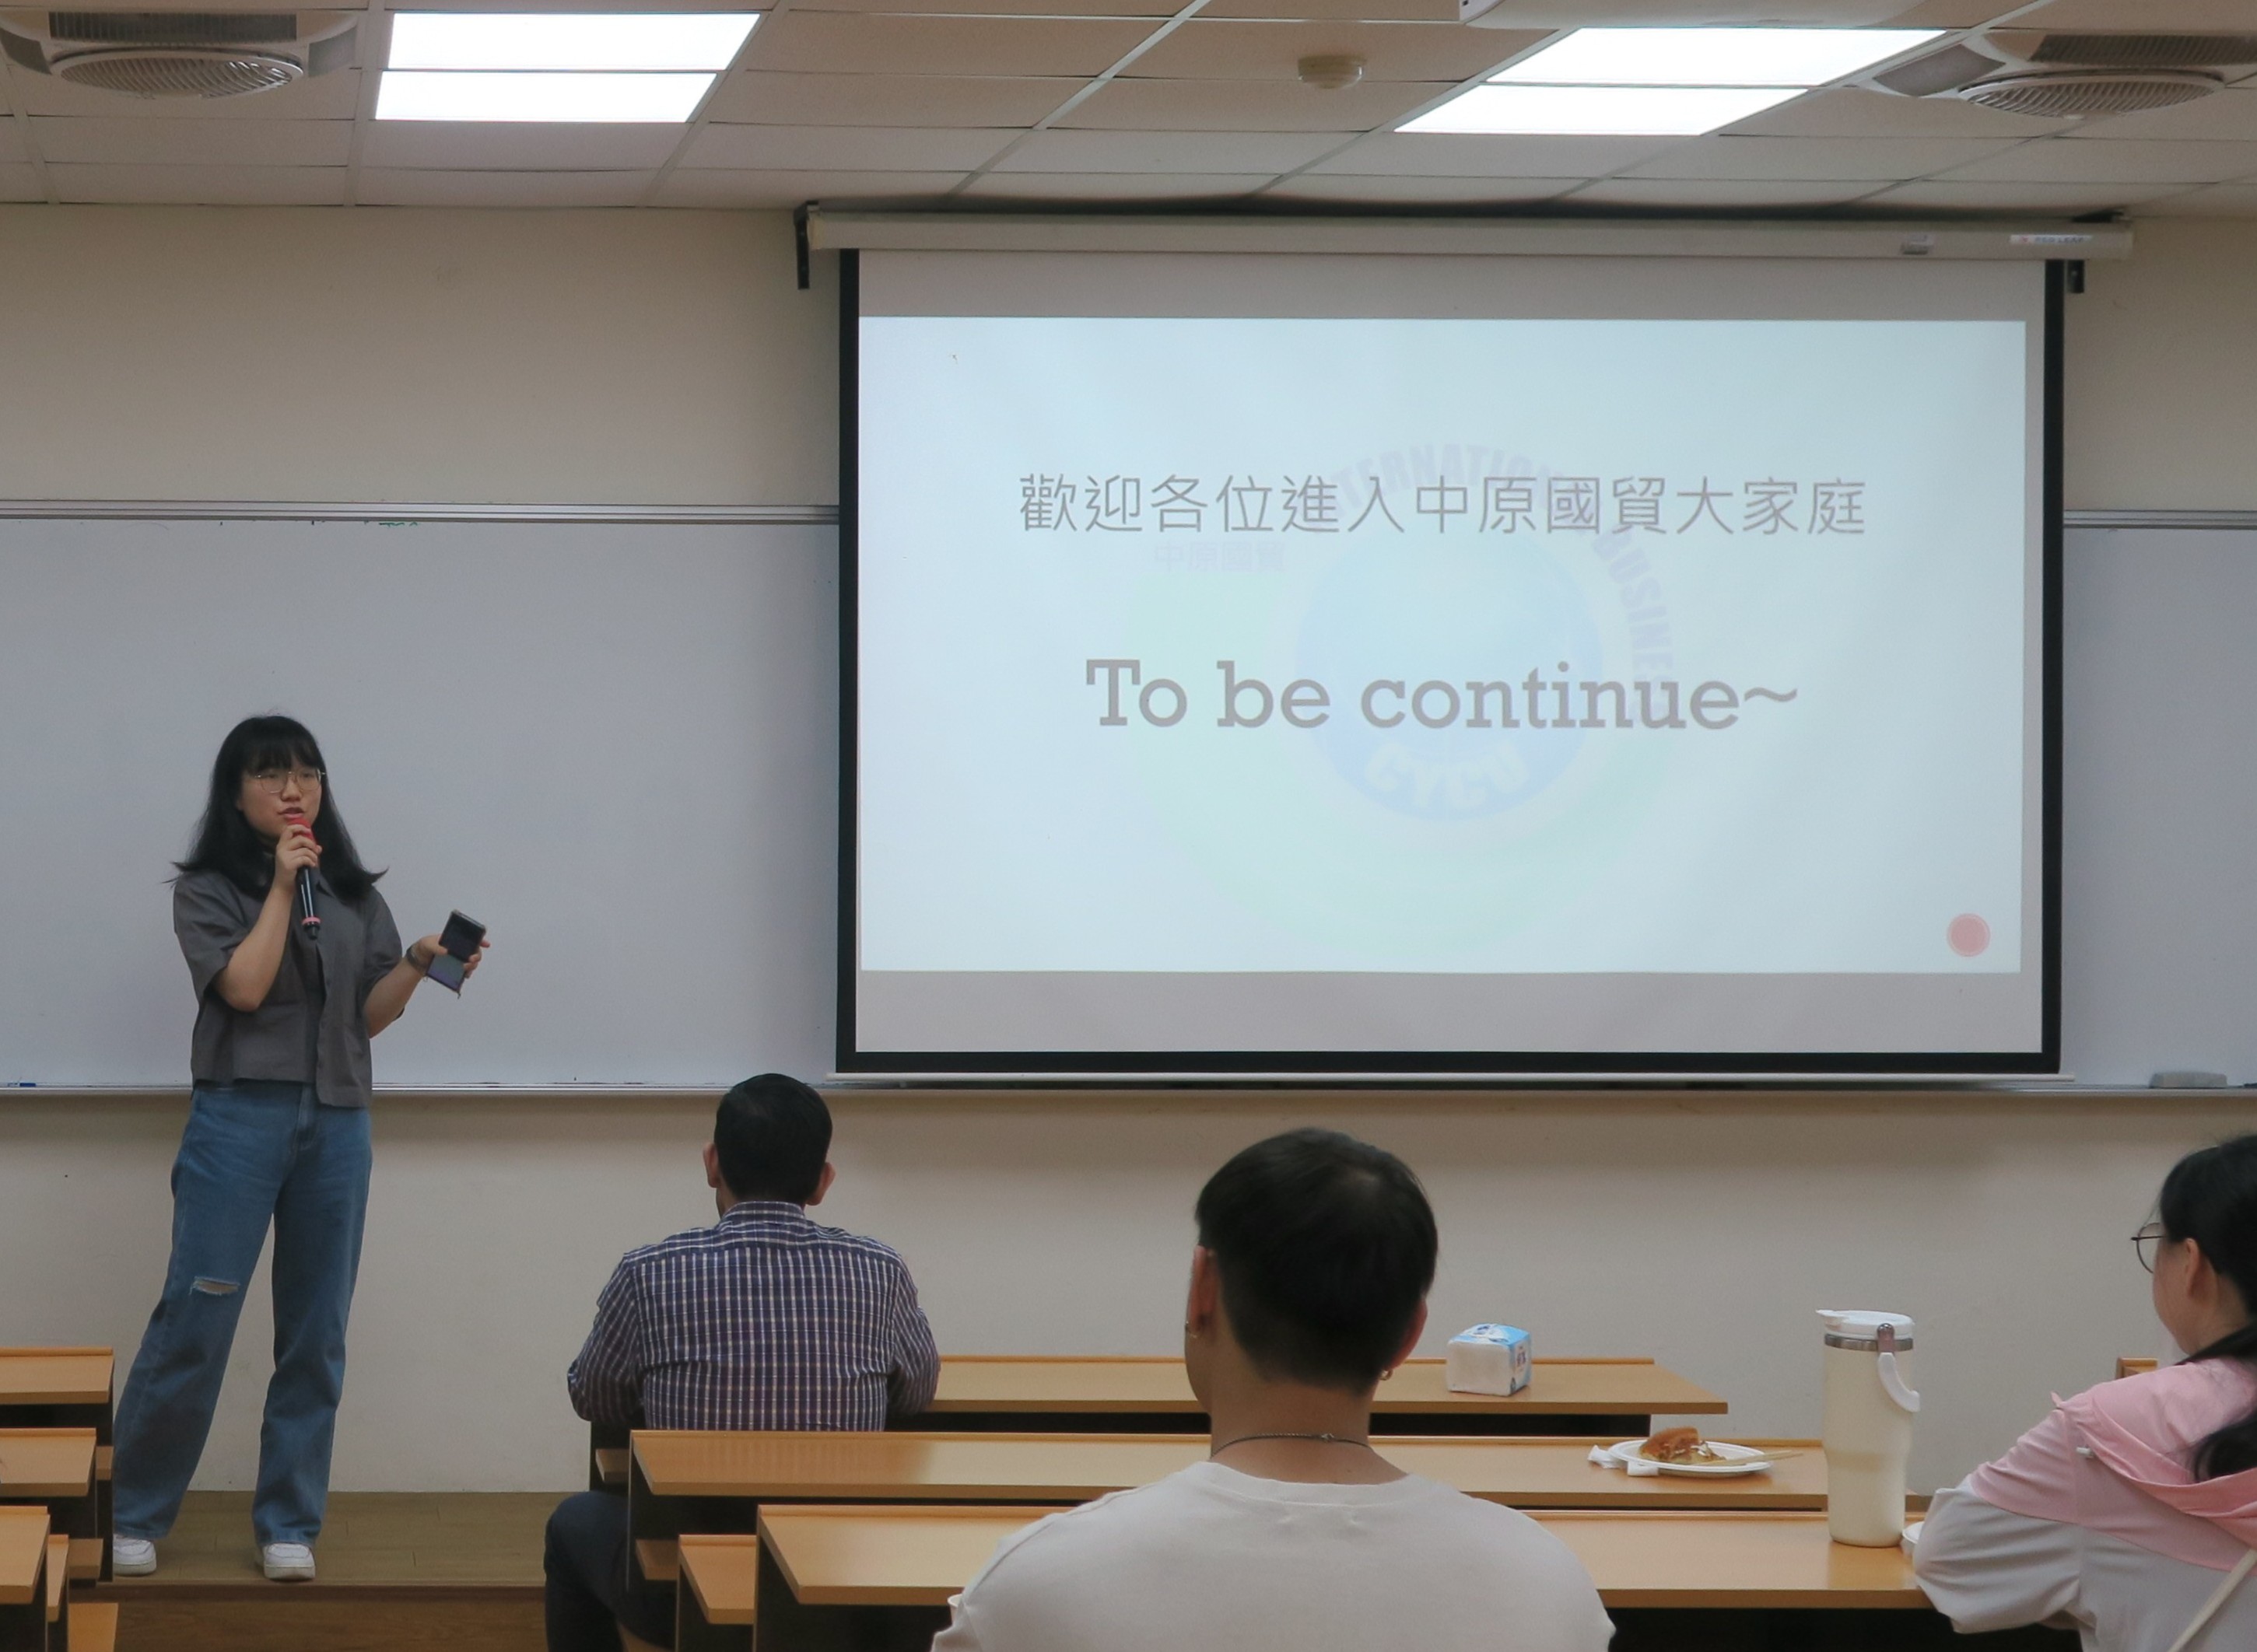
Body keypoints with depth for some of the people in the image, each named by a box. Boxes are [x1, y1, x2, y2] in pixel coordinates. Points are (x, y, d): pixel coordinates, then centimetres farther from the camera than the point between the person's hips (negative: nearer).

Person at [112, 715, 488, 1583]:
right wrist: (281, 887, -9)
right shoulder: (208, 891, 3)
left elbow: (369, 1016, 9)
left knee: (317, 1333, 4)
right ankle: (133, 1516, 2)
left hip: (337, 1122, 4)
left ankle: (289, 1523, 11)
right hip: (239, 1117, -4)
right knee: (196, 1317, -8)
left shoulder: (354, 894, 14)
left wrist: (415, 967, -8)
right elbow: (245, 987, -12)